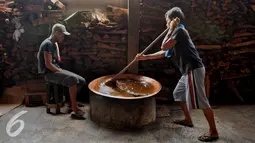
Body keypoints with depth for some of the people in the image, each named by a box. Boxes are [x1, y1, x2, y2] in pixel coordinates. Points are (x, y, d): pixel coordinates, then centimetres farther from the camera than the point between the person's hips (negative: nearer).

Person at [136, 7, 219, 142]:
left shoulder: (180, 30, -8)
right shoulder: (177, 33, 22)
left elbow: (163, 47, -15)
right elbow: (163, 53, 23)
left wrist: (171, 30, -4)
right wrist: (145, 57, 24)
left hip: (194, 70, -10)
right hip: (188, 71, 10)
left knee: (201, 100, -7)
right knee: (178, 94, 21)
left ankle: (213, 131, 3)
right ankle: (188, 120, 32)